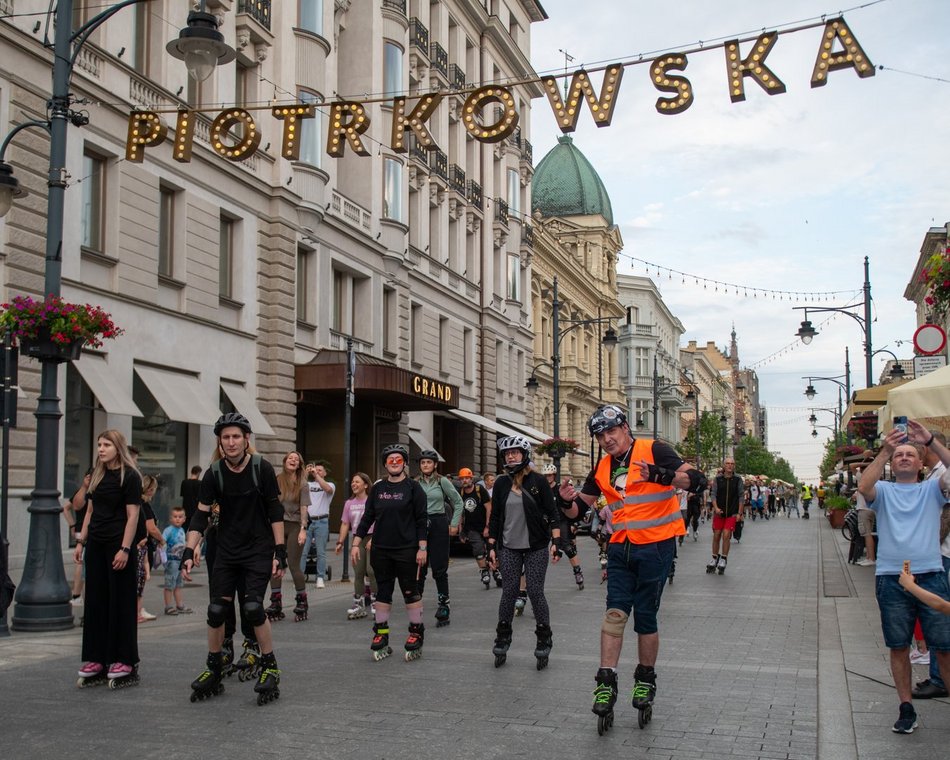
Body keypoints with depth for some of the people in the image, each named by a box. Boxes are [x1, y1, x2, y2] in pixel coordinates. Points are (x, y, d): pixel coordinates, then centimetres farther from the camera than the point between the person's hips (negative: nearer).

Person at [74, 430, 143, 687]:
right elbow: (90, 510, 18)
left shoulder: (129, 476, -8)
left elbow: (132, 516, -12)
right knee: (95, 600, 7)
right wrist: (81, 541, 12)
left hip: (118, 543, -7)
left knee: (120, 602, -2)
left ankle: (125, 661, 4)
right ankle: (97, 659, 13)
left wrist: (125, 549, -18)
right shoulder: (97, 475, 12)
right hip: (96, 544, 7)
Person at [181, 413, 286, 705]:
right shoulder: (214, 474, -4)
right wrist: (188, 553, -10)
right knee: (216, 610, 1)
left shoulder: (262, 468, -10)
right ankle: (214, 671, 17)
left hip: (259, 550, -3)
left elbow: (275, 512, -5)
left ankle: (270, 668, -1)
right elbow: (200, 516, -1)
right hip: (227, 551, 3)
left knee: (253, 606, -16)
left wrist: (280, 552, -8)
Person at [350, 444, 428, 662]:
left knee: (411, 592, 2)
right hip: (380, 551, 4)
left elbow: (421, 520, -5)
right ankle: (381, 635, 15)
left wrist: (422, 548, -10)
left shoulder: (413, 488, -2)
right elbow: (367, 517, 11)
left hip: (406, 550, -4)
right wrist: (356, 543, 6)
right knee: (383, 592, 9)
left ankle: (417, 634, 13)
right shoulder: (377, 488, 9)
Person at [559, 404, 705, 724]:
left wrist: (660, 475, -33)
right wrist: (570, 497, -2)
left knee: (645, 616, 3)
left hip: (655, 546, -4)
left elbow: (696, 481, -17)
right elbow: (585, 500, 21)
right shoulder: (603, 467, 10)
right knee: (615, 611, -7)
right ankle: (606, 683, -6)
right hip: (621, 548, 4)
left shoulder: (654, 451, -8)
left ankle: (645, 680, 21)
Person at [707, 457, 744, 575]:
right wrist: (715, 507, -15)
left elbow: (741, 497, 1)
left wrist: (740, 513, -4)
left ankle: (723, 559, 4)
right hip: (719, 512, 2)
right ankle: (714, 559, 20)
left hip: (732, 513, -2)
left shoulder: (738, 480, -1)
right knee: (716, 536, 6)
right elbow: (713, 494, 0)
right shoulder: (718, 479, 0)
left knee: (726, 535, -9)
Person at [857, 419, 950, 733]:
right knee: (899, 647, 6)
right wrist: (884, 451, -18)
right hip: (891, 579, 1)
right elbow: (864, 487, -13)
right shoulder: (883, 491, 10)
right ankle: (907, 709, 16)